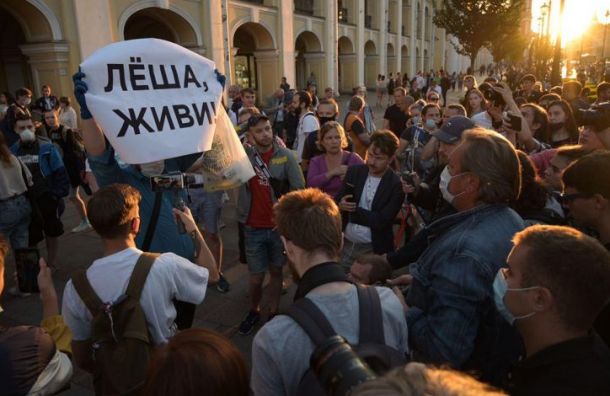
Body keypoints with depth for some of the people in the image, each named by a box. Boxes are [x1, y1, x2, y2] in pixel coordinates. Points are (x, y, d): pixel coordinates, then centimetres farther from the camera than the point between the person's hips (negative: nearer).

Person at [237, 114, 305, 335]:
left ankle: (273, 314, 32)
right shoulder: (244, 155, -2)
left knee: (276, 271, 15)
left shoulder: (285, 156, -7)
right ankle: (253, 312, 34)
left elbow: (299, 189, -6)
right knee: (256, 277, 8)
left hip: (280, 226, 0)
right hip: (253, 228, 1)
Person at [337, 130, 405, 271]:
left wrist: (353, 210, -13)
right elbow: (337, 201, 3)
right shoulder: (354, 171, 2)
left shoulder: (397, 184, -12)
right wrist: (341, 205, -20)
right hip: (345, 244, 4)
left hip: (374, 250, -4)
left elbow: (381, 221, -17)